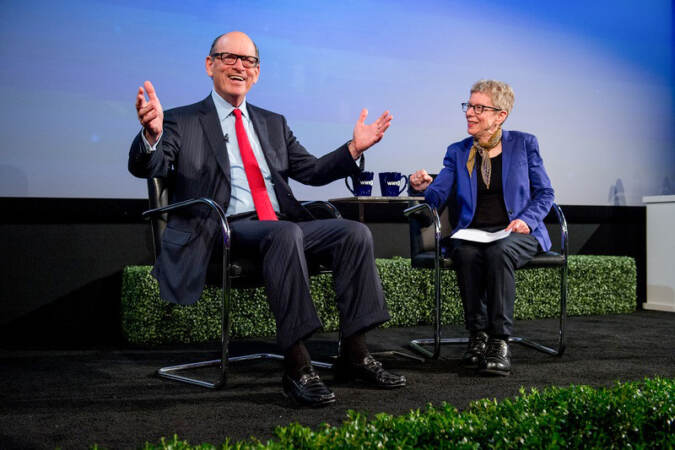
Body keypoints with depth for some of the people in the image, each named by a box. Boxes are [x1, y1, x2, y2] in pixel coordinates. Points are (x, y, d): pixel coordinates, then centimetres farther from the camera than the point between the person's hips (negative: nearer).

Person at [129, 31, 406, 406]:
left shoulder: (274, 123, 25)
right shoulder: (182, 122, 9)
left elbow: (312, 171, 23)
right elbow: (146, 168, -6)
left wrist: (354, 148, 8)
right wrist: (152, 134, -28)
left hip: (283, 226, 6)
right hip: (227, 230, -5)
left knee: (355, 232, -17)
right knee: (285, 234, -36)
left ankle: (355, 355, -15)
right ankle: (297, 366, -35)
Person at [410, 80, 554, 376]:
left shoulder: (524, 144, 9)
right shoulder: (458, 152, 13)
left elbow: (545, 193, 9)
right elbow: (437, 196, 2)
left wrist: (527, 219, -11)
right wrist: (423, 186, -22)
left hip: (515, 233, -2)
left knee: (498, 252, -36)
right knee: (467, 254, -34)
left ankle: (500, 341, -31)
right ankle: (478, 335, -21)